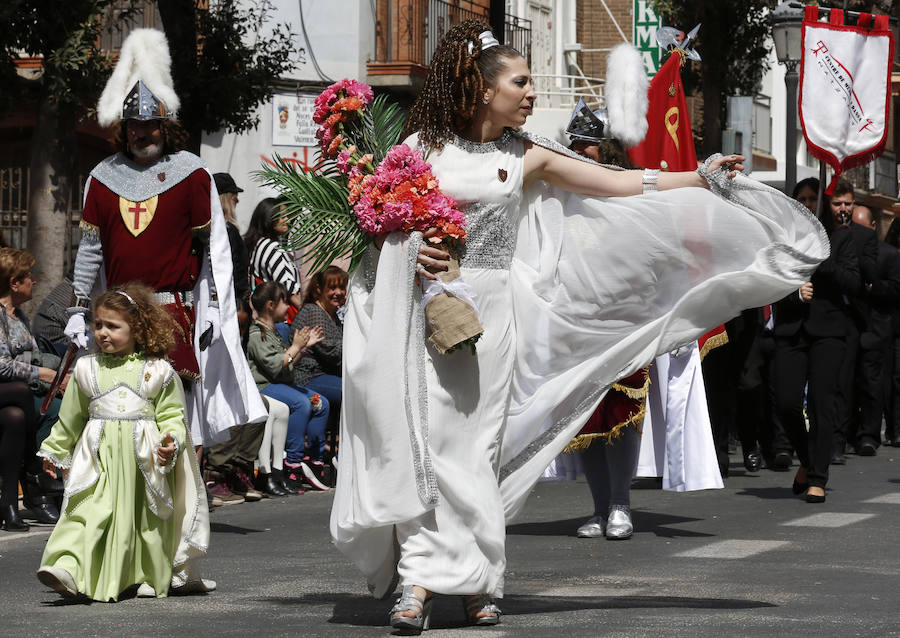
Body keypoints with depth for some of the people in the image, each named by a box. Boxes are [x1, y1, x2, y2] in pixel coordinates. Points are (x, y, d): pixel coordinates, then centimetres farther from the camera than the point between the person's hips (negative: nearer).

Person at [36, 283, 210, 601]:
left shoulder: (157, 371, 2)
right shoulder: (87, 369, 9)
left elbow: (171, 414, 4)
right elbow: (70, 417, 20)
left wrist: (172, 443, -15)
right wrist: (55, 451, 25)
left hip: (145, 461, -1)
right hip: (99, 458, 1)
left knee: (146, 517, 6)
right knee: (87, 512, -15)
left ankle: (152, 577, 21)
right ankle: (68, 569, -28)